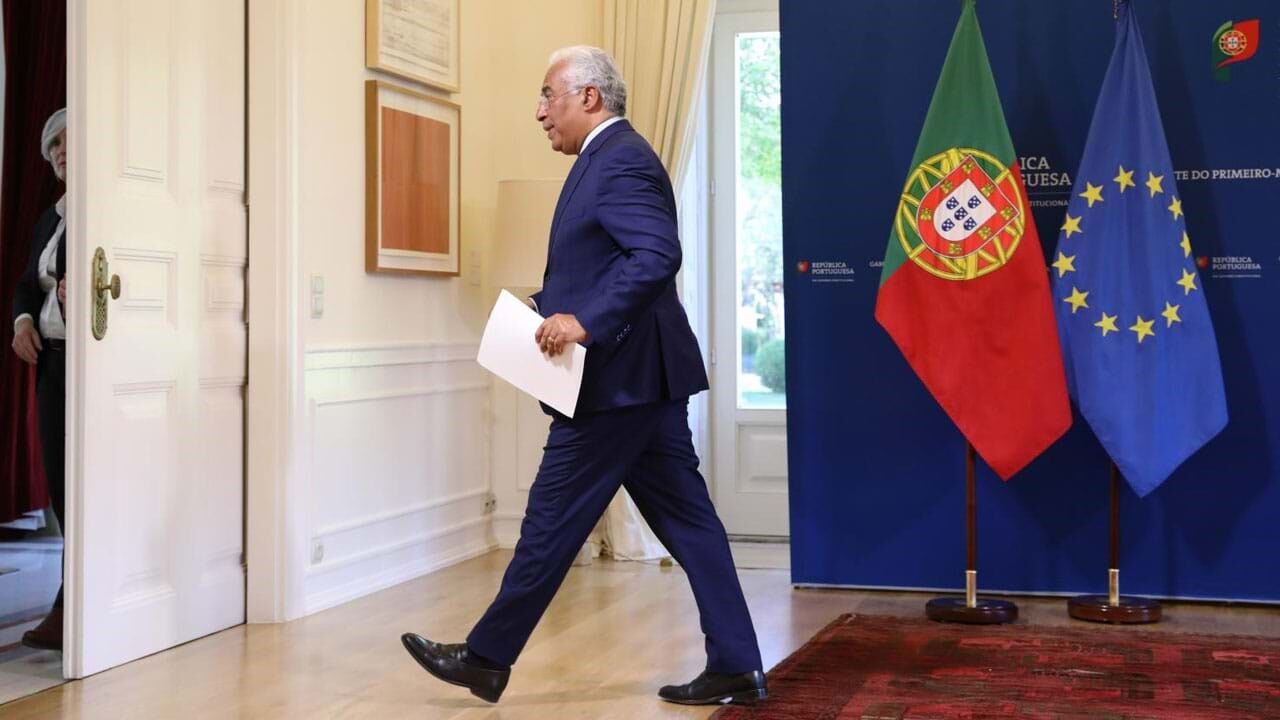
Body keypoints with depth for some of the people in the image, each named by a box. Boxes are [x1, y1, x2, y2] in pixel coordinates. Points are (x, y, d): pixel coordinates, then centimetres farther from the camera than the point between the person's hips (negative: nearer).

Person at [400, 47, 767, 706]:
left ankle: (488, 658, 14)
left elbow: (657, 256, -26)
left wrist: (585, 322, -29)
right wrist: (550, 306, 9)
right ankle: (735, 667, 12)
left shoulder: (620, 160, -14)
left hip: (616, 380, -10)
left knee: (552, 521, 1)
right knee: (686, 520, 8)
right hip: (642, 379, 10)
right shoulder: (611, 159, 18)